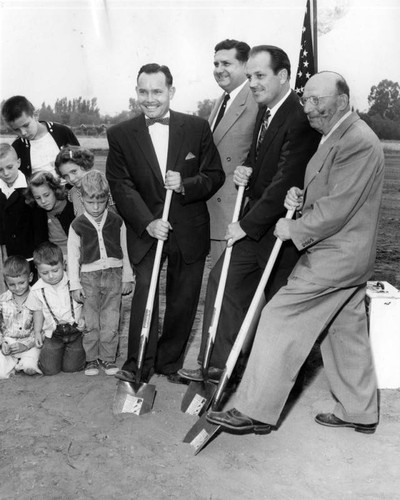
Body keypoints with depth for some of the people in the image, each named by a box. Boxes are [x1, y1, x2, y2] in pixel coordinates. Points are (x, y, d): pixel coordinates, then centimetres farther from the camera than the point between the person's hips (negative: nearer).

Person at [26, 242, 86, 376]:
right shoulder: (37, 290, -6)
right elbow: (38, 311, 10)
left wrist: (84, 321, -10)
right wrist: (37, 332, 6)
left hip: (75, 330, -1)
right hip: (53, 333, 1)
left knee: (72, 367, -4)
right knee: (50, 370, -5)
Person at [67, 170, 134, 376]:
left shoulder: (116, 222, 1)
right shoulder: (77, 225, -2)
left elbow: (124, 250, 7)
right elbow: (73, 256, 1)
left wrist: (127, 278, 8)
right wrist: (75, 285, -1)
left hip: (113, 274, 1)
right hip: (89, 277, -1)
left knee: (110, 320, 5)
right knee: (90, 321, 5)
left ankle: (108, 357, 17)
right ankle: (91, 358, 19)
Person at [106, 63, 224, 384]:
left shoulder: (197, 128, 0)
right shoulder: (121, 135, 0)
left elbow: (215, 176, 2)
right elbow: (121, 185, -5)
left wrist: (185, 185, -18)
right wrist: (148, 222, -17)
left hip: (189, 232, 1)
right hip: (145, 229, -1)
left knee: (183, 301, 8)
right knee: (144, 290, -15)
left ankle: (170, 362, 27)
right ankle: (139, 364, -1)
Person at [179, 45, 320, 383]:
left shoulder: (301, 120, -21)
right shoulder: (265, 112, 8)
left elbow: (285, 184, -24)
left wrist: (246, 225, -18)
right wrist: (247, 171, -2)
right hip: (255, 223, 9)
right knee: (223, 282, 8)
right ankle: (217, 364, 21)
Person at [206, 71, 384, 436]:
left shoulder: (357, 142, -19)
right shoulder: (337, 138, 15)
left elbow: (337, 207, -24)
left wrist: (295, 229, -13)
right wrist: (301, 198, 2)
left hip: (334, 257, -11)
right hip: (347, 255, 11)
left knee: (280, 320, -8)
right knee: (346, 331, 16)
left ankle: (256, 410, 1)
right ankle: (360, 412, 30)